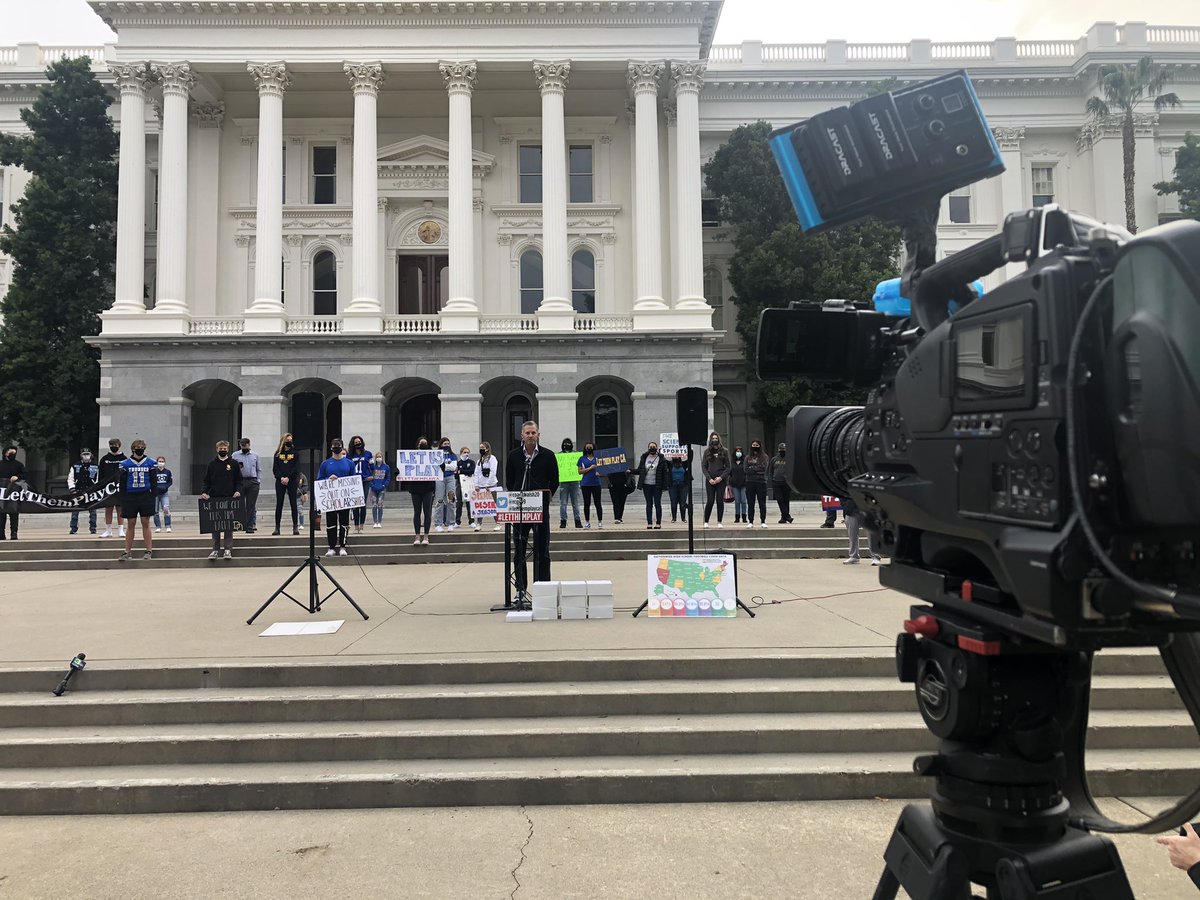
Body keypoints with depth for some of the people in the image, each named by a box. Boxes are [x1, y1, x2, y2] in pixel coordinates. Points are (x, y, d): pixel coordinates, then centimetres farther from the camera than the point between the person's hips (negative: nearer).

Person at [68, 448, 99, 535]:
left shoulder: (95, 467, 9)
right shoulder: (75, 466, 7)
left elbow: (98, 480, 12)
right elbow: (70, 478, 6)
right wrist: (72, 489, -4)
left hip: (91, 491, 0)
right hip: (77, 491, 0)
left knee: (92, 510, 0)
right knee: (75, 510, -1)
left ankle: (93, 528, 6)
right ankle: (73, 528, 6)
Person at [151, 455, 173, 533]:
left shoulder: (168, 472, 3)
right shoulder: (154, 471, -5)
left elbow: (170, 482, 8)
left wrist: (165, 487, -9)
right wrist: (158, 487, -17)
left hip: (164, 494, 1)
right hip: (155, 494, 0)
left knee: (166, 509, -13)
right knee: (156, 511, 6)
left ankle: (168, 526, -10)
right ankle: (157, 527, 16)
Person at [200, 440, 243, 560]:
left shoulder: (234, 464, 7)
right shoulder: (211, 464, 9)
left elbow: (238, 481, 7)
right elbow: (206, 481, 9)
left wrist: (238, 491, -10)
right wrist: (203, 492, -7)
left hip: (230, 499, -1)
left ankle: (228, 550, 3)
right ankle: (215, 550, 7)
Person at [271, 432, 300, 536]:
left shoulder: (294, 453, 5)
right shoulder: (278, 453, 10)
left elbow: (296, 468, -3)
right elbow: (275, 469, 4)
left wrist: (288, 478, -13)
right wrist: (281, 478, -11)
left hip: (292, 481, -2)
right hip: (280, 481, 2)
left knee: (293, 504, -1)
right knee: (279, 504, 2)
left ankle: (295, 527, 1)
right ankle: (277, 527, 4)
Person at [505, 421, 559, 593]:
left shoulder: (547, 455, 2)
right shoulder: (513, 456, 7)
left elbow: (554, 481, 6)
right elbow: (509, 481, 12)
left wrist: (545, 498, 1)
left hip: (541, 507, -1)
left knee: (542, 550, 2)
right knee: (519, 549, 5)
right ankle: (520, 588, 12)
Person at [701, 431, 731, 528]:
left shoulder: (724, 451, 6)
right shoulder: (707, 452, 7)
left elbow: (728, 467, 4)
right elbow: (703, 467, 5)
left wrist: (721, 477, -8)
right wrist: (709, 478, -7)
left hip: (721, 480, 0)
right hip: (710, 481, 0)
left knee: (720, 500, -2)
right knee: (710, 501, -4)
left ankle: (719, 522, 6)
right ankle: (706, 522, 7)